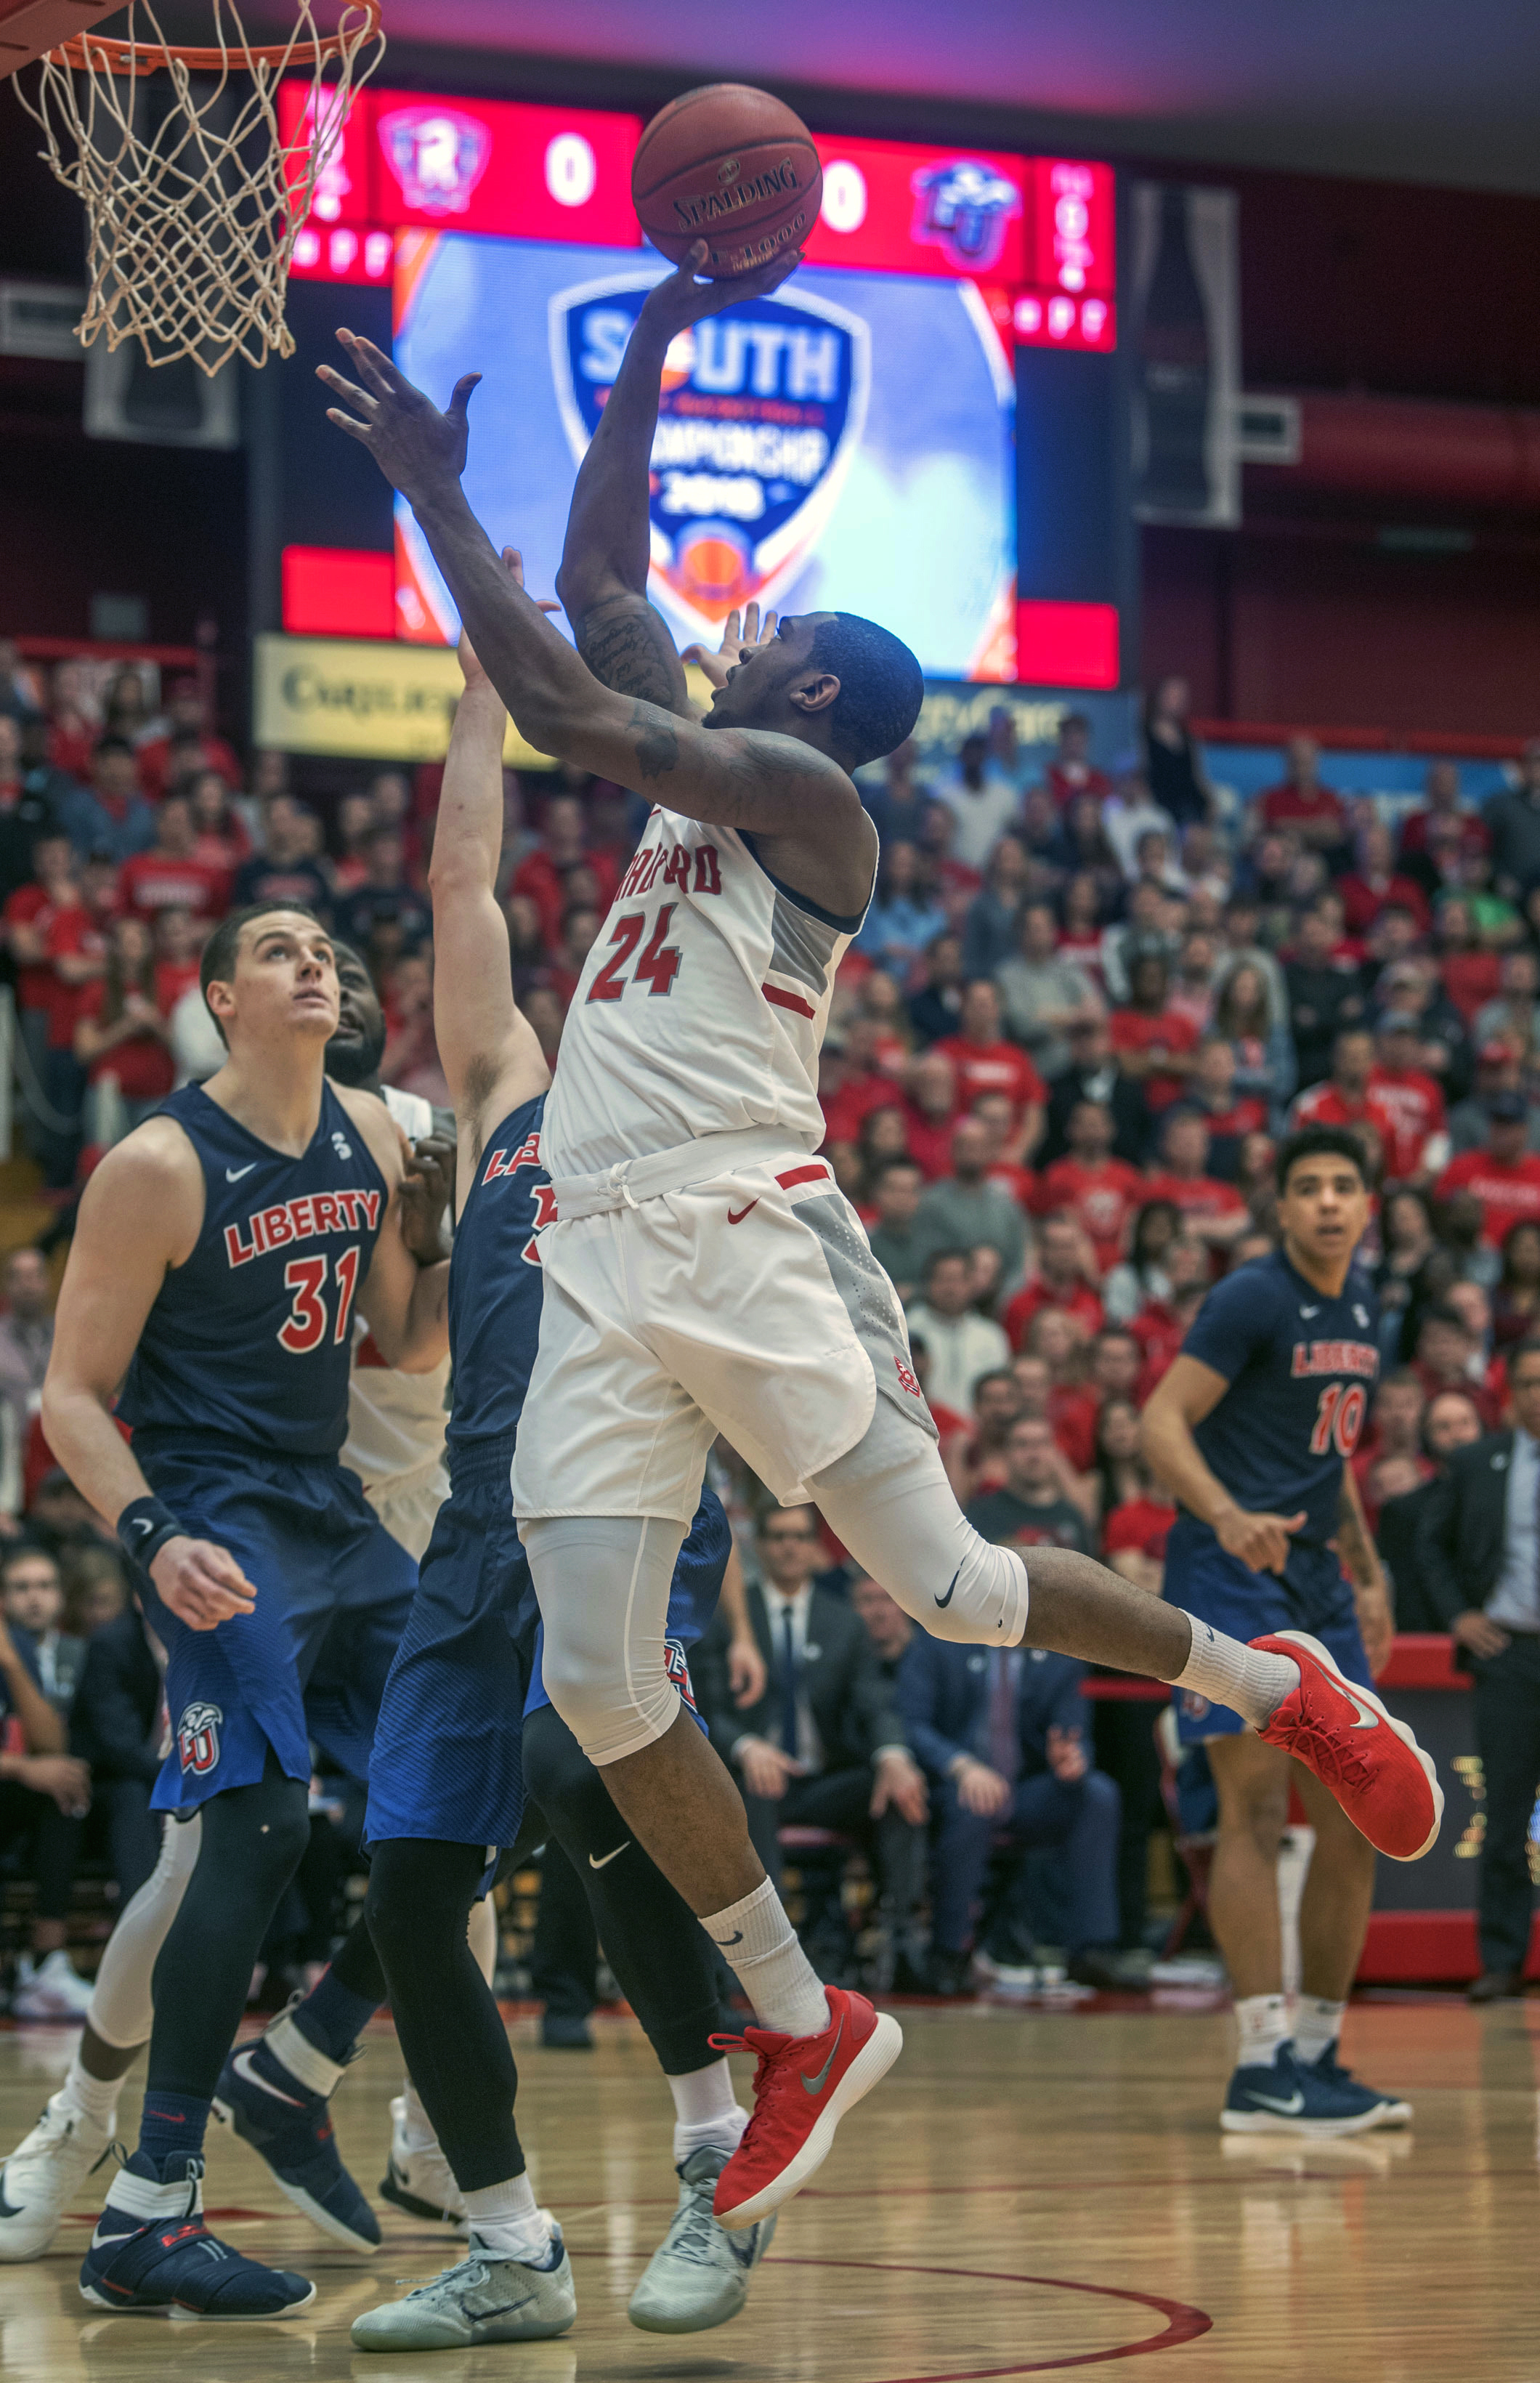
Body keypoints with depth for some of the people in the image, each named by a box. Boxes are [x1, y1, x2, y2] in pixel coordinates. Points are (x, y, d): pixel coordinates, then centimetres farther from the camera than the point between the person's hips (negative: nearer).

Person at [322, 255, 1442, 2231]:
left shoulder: (800, 789, -2)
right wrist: (647, 355, 20)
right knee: (598, 1684, -3)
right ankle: (804, 2033, 5)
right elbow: (600, 577, 27)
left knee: (949, 1591, -5)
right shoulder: (697, 768, 22)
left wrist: (437, 501, -8)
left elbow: (563, 710, -13)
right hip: (603, 1270, 8)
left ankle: (1273, 1684, 19)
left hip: (752, 1243, -8)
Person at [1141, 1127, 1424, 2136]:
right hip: (1230, 1576, -8)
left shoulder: (1363, 1308, 15)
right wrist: (1228, 1517, -32)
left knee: (1357, 1821, 7)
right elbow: (1162, 1422, -16)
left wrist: (1367, 1573, 23)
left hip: (1315, 1581, 8)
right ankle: (1265, 2066, -16)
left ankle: (1319, 2051, 16)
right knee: (1257, 1810, -14)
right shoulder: (1252, 1298, -10)